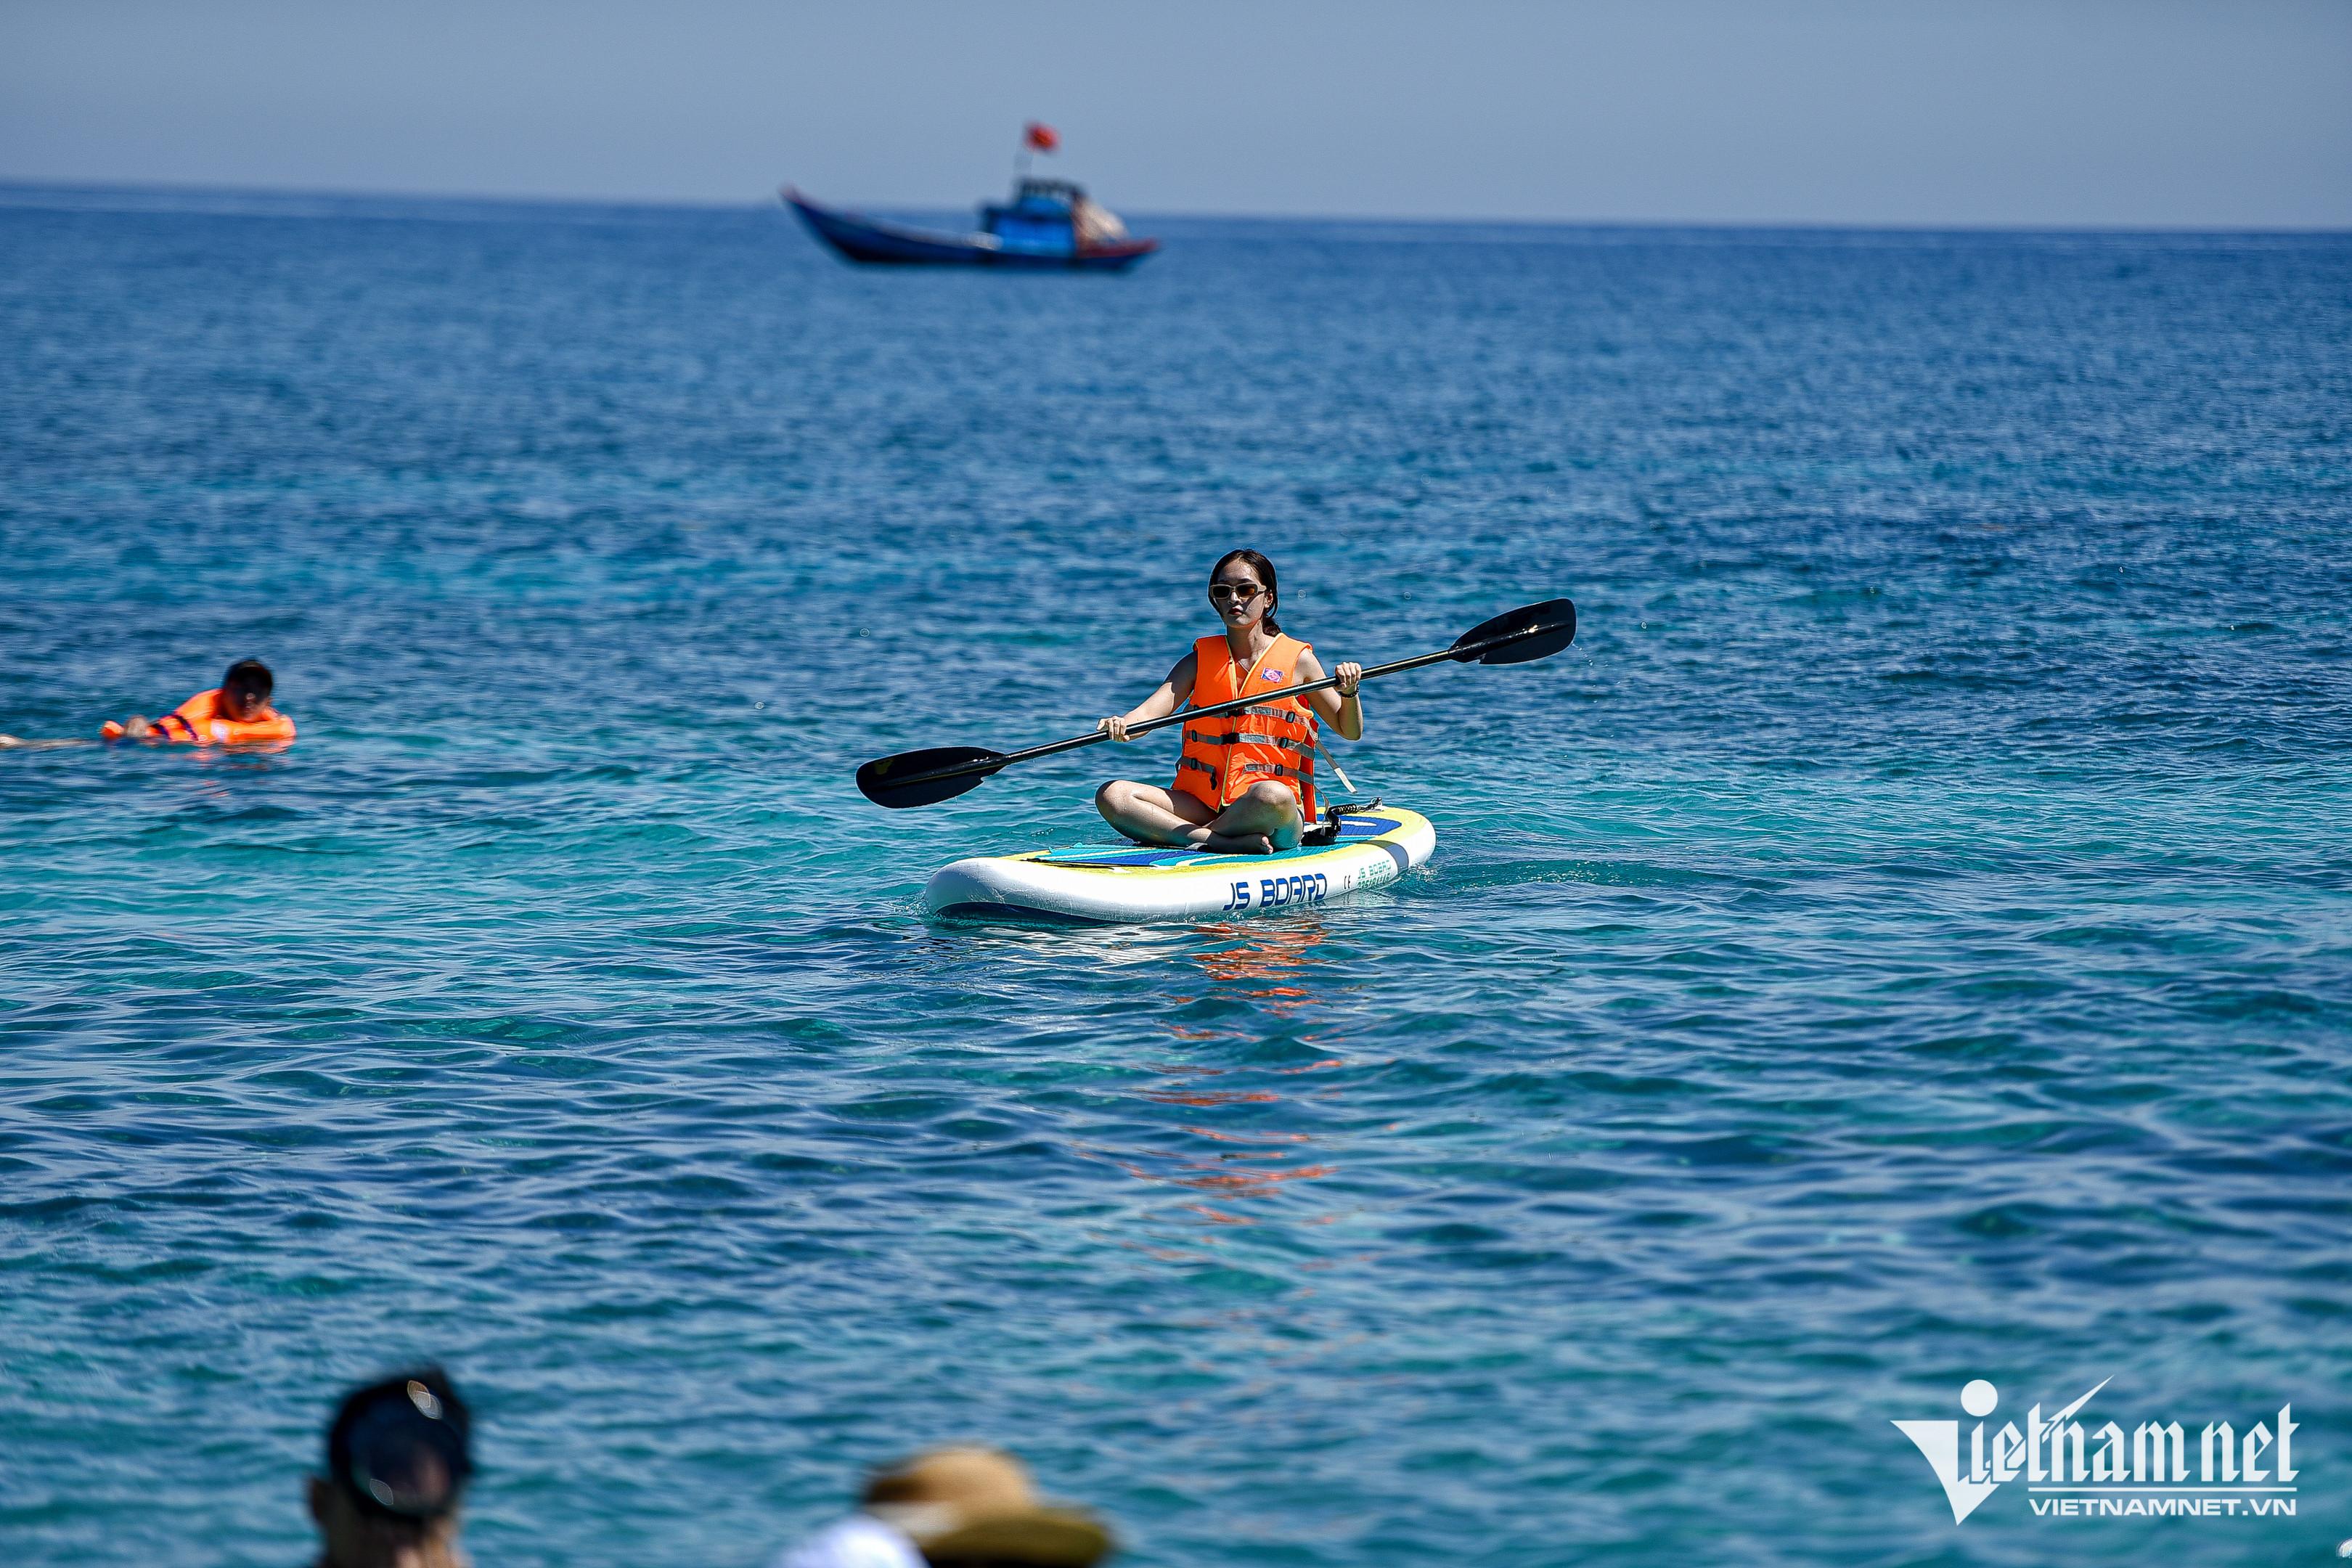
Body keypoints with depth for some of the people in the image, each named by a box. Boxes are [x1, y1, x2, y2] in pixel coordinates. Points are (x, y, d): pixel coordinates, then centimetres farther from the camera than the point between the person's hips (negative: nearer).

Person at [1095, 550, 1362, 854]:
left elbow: (1350, 731, 14)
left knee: (1272, 796, -41)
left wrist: (1349, 692, -7)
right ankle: (1225, 842, -32)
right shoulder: (1200, 660, 14)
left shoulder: (1297, 659, 8)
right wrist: (1121, 725, -24)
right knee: (1112, 795, -22)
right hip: (1199, 803, 3)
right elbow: (1152, 710, -2)